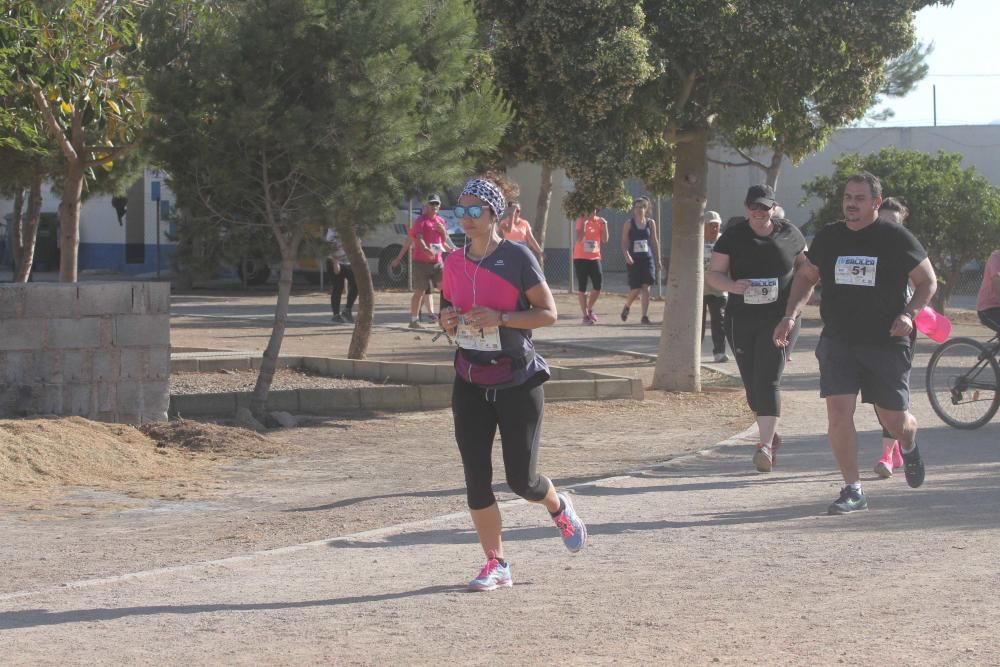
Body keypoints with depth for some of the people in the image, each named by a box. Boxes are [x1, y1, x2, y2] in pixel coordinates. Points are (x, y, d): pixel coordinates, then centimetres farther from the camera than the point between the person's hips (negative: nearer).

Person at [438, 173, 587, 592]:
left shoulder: (517, 257, -10)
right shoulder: (454, 263, 5)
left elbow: (548, 313, -10)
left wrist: (499, 318, -22)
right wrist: (447, 322, -5)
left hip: (517, 381, -4)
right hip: (470, 383, 5)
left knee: (521, 480, -1)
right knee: (476, 479, -2)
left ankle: (559, 508, 34)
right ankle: (496, 565, 9)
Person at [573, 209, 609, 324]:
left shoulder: (600, 221, 5)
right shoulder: (581, 221, -6)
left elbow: (605, 240, -1)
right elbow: (579, 239, -18)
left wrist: (604, 225, -9)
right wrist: (584, 224, -23)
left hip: (595, 258, 4)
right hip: (581, 258, -4)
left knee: (598, 285, -3)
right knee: (582, 287, -1)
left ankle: (589, 309, 19)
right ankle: (585, 315, 4)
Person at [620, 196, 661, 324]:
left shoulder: (650, 223, 6)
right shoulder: (629, 224, -2)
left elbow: (654, 242, 12)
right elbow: (624, 243, -5)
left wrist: (658, 260, 11)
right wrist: (627, 256, -21)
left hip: (647, 258, 2)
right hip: (634, 260, -2)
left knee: (646, 287, -7)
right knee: (636, 289, -4)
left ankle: (645, 316, -5)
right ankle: (626, 307, 26)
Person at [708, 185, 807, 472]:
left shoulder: (789, 234, 3)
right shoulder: (733, 237, 2)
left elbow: (806, 267, 18)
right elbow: (713, 274, 0)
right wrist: (732, 285, -21)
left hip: (779, 317, -2)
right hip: (741, 319, 2)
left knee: (768, 380, -14)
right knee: (752, 383, 8)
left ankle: (765, 445, -18)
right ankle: (770, 435, 29)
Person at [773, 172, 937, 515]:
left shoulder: (896, 238, -5)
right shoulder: (828, 237, 5)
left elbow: (928, 282, 3)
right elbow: (806, 276, 19)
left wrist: (909, 313, -15)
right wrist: (790, 315, 4)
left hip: (886, 344, -2)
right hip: (838, 342, 2)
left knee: (895, 421, 6)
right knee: (838, 411, -13)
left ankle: (909, 447, 44)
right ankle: (853, 490, -3)